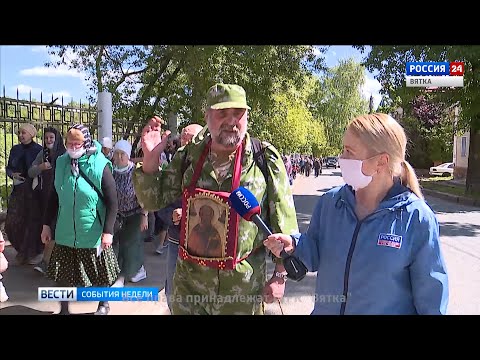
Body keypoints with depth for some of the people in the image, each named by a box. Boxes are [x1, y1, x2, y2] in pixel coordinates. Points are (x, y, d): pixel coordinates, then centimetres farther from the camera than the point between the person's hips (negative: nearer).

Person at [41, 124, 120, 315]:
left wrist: (108, 231, -18)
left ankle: (103, 304, 37)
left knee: (99, 272, 13)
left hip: (92, 233, -3)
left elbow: (112, 202, -14)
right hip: (65, 232, 4)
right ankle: (64, 309, 32)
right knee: (62, 273, 11)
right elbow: (54, 197, 8)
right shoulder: (61, 163, -1)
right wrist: (47, 224, 7)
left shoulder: (100, 166, -14)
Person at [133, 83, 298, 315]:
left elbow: (283, 222, -6)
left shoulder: (265, 159, -10)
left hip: (243, 285, -2)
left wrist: (280, 275, -5)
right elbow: (153, 201, 4)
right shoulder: (188, 157, -1)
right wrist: (150, 158, -11)